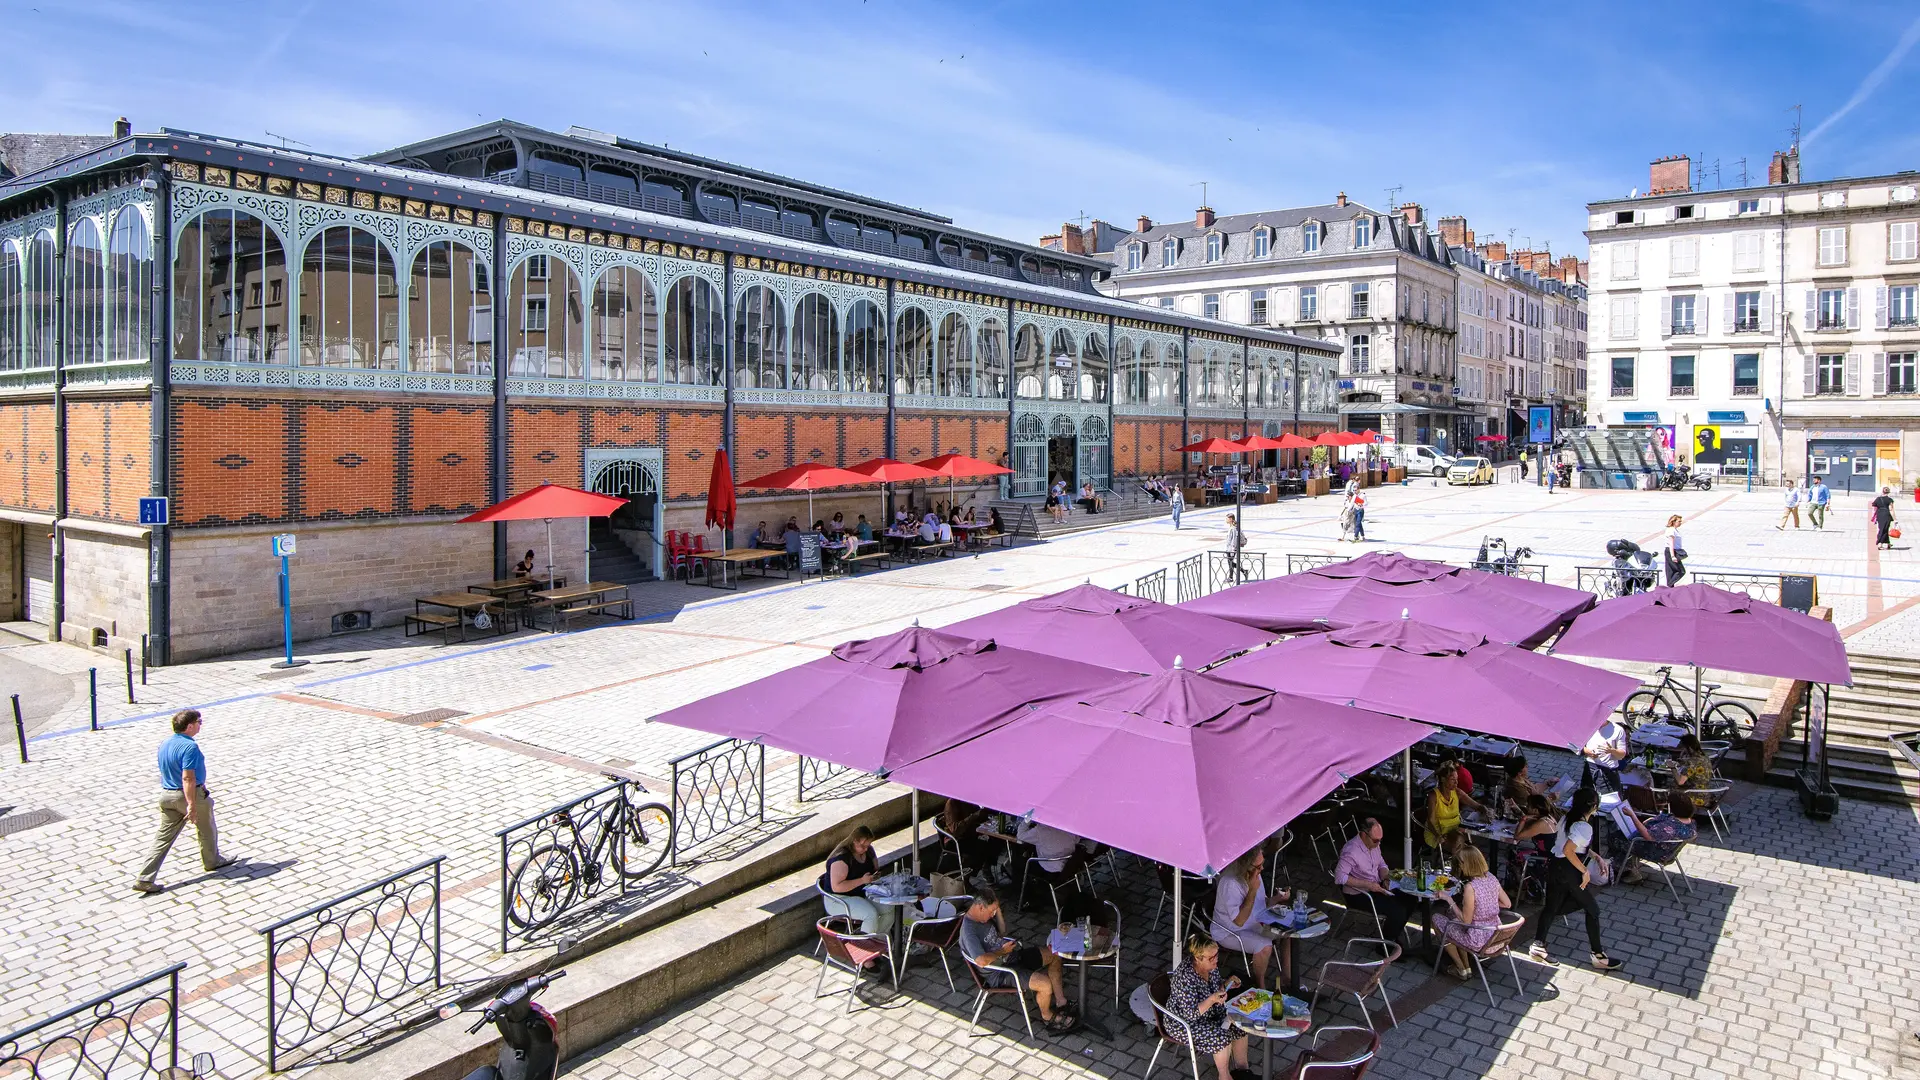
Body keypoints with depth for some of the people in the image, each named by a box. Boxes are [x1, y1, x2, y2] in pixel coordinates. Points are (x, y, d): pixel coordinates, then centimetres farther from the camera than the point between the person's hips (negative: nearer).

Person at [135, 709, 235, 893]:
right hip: (192, 794, -7)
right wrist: (192, 805, -26)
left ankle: (145, 879, 2)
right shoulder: (190, 747, -21)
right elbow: (188, 777, -26)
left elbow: (165, 772, 19)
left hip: (167, 795, 7)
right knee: (207, 829, 17)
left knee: (163, 837, 8)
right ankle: (212, 861, 36)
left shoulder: (164, 745, 7)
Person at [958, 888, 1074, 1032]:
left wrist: (998, 912, -1)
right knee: (1045, 984, -25)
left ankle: (1060, 1001, 14)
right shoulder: (968, 931, -28)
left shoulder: (983, 916, 1)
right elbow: (981, 961, -39)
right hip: (1000, 973, -10)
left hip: (1012, 955, 10)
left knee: (1054, 954, 9)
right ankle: (1047, 1016, 6)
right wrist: (1002, 951, -22)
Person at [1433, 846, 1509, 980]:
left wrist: (1449, 900, -12)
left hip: (1479, 941, -7)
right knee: (1451, 914, 28)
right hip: (1495, 935, 7)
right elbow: (1507, 904, 8)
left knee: (1437, 919, 14)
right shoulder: (1492, 878, -5)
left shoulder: (1470, 887, -28)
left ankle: (1461, 969, 24)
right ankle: (1467, 967, 29)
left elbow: (1466, 921, -19)